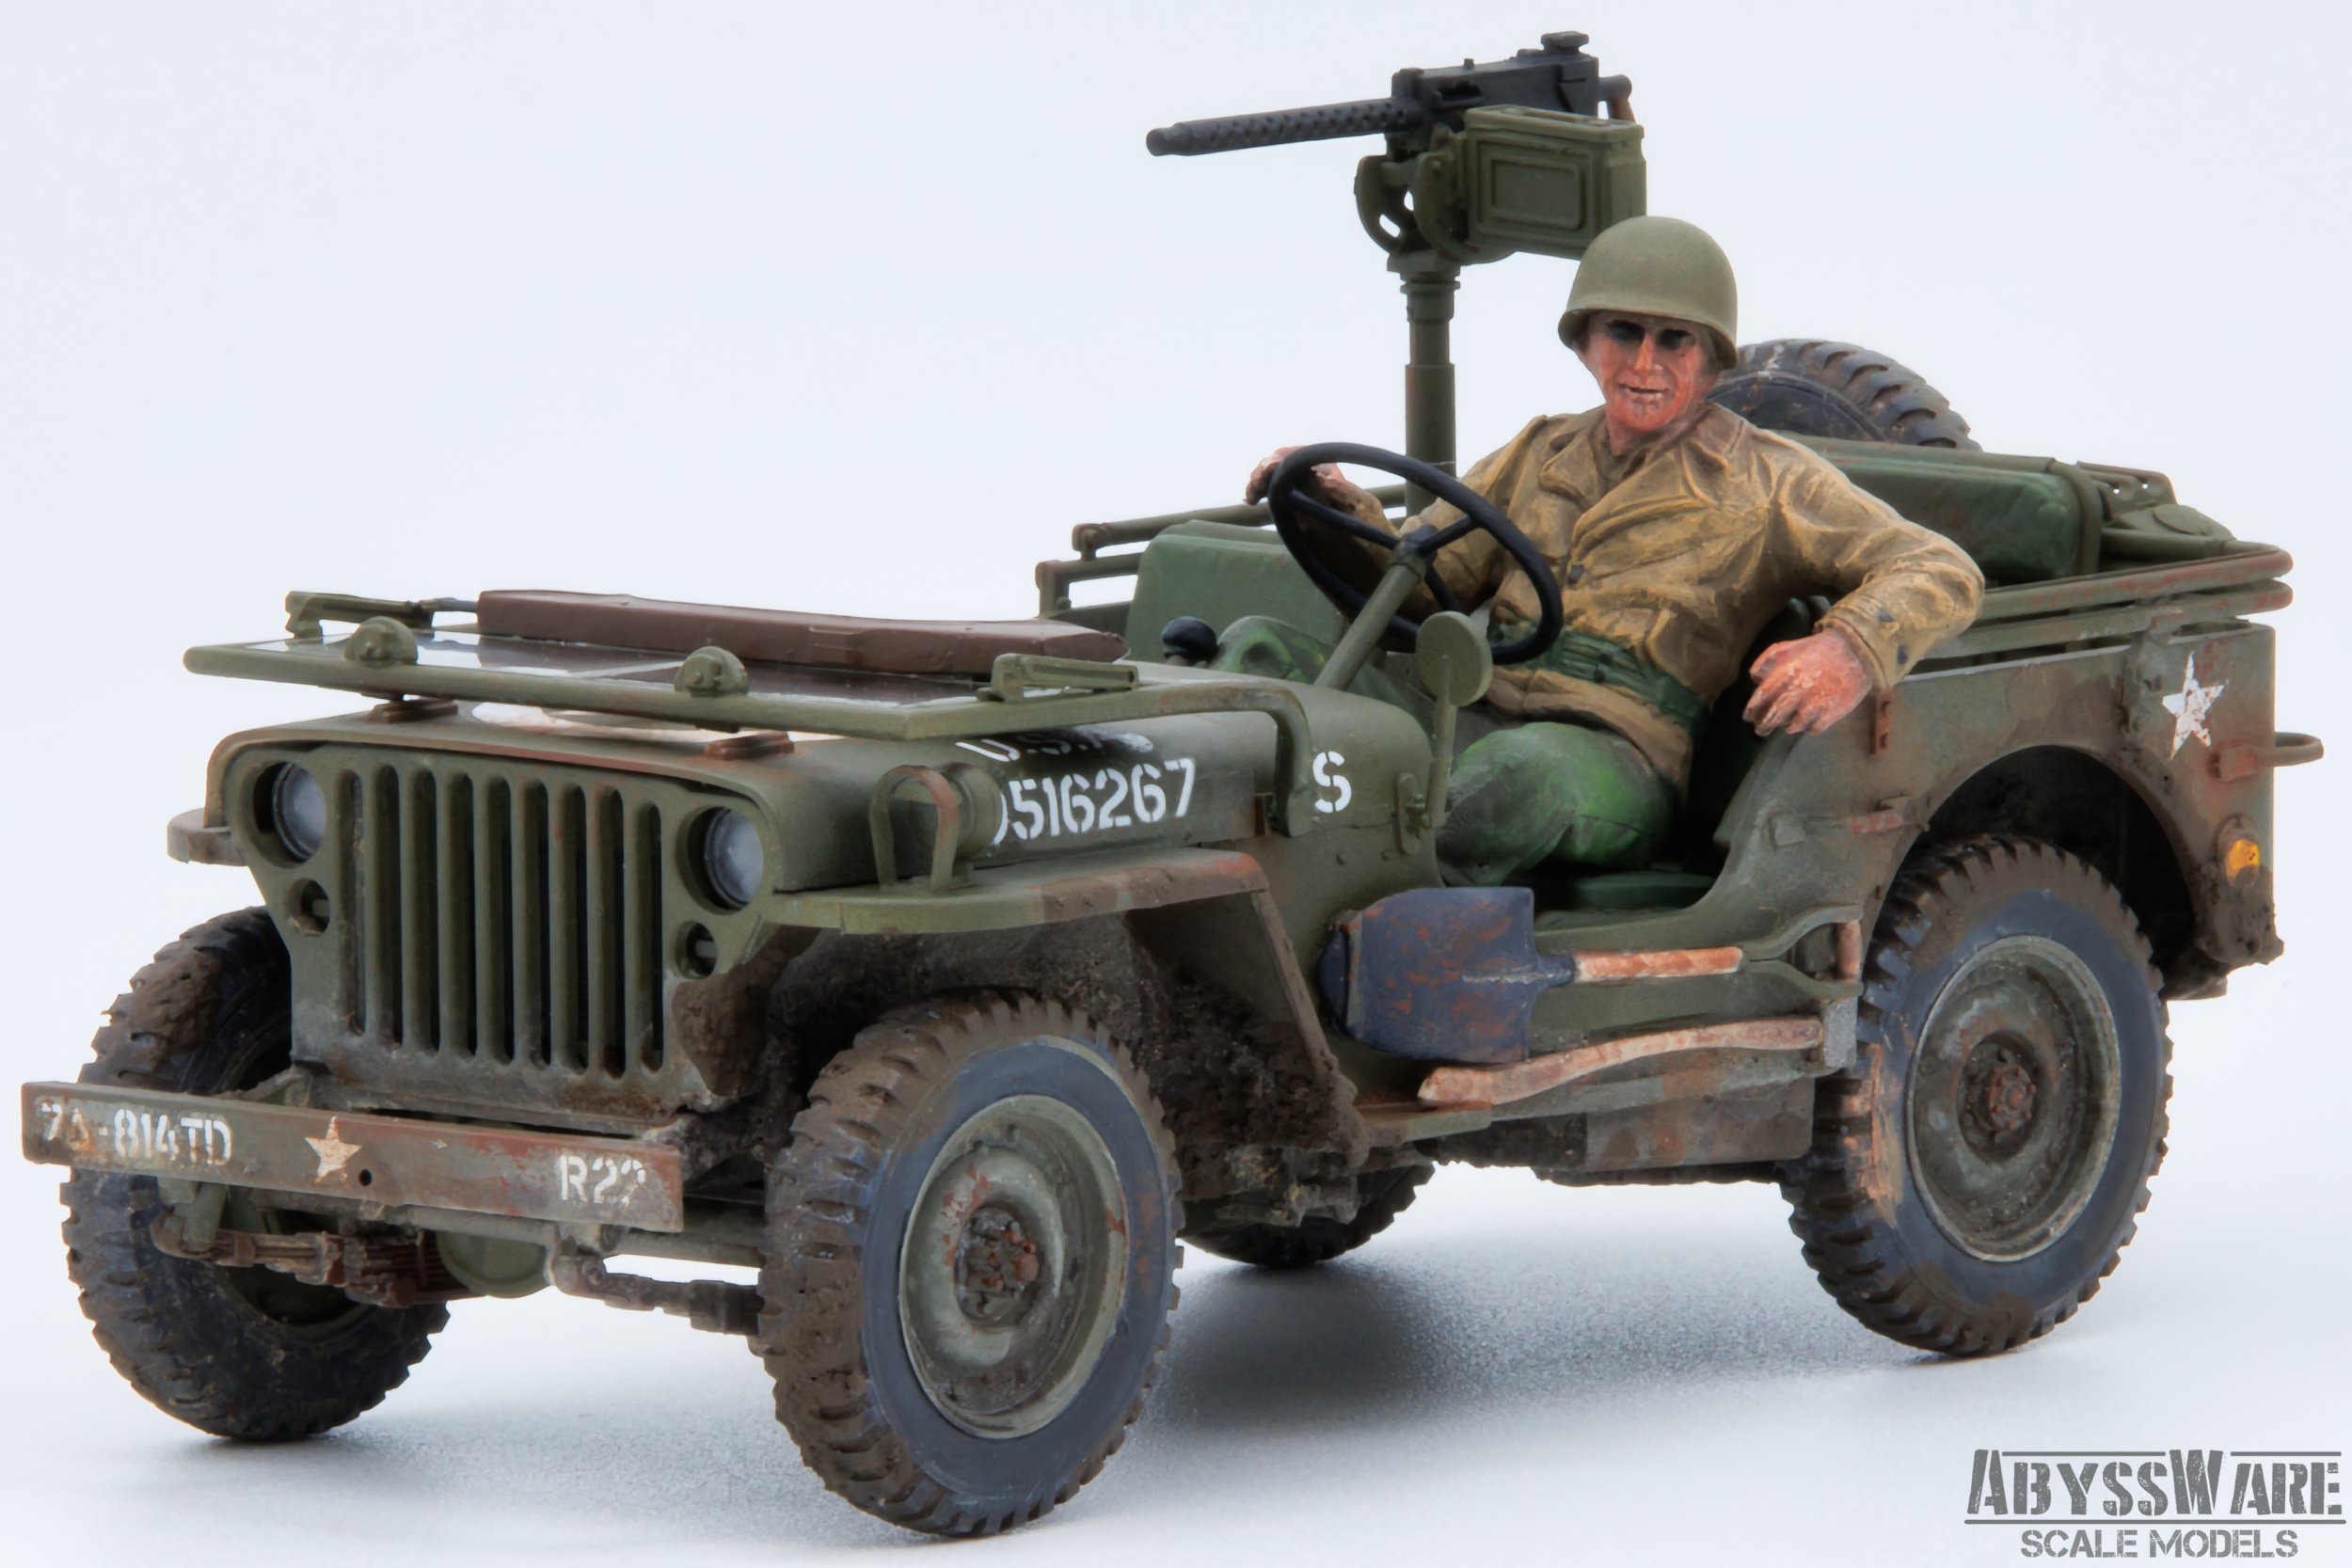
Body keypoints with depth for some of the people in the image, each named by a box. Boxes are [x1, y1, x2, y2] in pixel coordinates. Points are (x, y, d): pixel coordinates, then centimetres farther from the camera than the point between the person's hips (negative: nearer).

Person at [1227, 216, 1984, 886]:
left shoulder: (1764, 482, 10)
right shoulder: (1542, 454, 26)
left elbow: (1940, 571, 1)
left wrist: (1851, 654, -21)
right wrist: (1342, 511, -1)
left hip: (1617, 758, -5)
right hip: (1471, 717, 5)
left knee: (1517, 772, -43)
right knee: (1261, 652, -17)